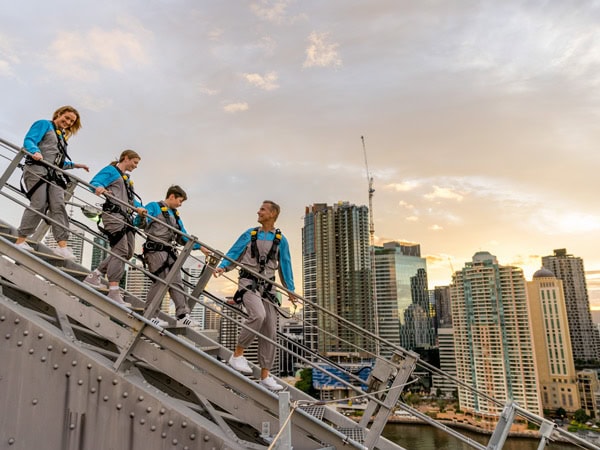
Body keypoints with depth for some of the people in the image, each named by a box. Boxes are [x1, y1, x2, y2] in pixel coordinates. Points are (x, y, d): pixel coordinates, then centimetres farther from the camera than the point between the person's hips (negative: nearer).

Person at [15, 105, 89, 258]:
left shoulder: (62, 137, 29)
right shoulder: (44, 124, 9)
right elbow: (29, 141, -8)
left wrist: (75, 165, 20)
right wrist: (35, 152, -27)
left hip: (54, 174, 6)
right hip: (37, 169, -6)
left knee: (58, 206, -9)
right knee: (38, 205, -15)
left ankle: (62, 245, -17)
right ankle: (20, 240, -7)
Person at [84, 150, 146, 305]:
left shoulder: (128, 178, 30)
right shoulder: (111, 170, 4)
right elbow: (94, 182, -10)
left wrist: (138, 207, 3)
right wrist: (99, 187, -34)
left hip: (126, 218, 9)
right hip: (114, 215, -9)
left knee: (128, 252, 6)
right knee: (120, 250, -16)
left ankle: (95, 275, 16)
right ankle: (113, 293, -17)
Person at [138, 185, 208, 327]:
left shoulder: (175, 215, 25)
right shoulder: (154, 207, 3)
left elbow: (183, 237, 25)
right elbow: (140, 224, -9)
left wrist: (200, 247, 16)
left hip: (170, 252, 8)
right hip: (156, 250, -8)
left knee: (176, 283, 3)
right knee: (160, 281, -11)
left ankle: (182, 315, 3)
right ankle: (150, 316, -1)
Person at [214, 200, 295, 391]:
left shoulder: (281, 240, 9)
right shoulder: (249, 234, 7)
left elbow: (285, 266, 13)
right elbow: (233, 253, 6)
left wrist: (290, 289, 10)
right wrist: (222, 267, -12)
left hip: (268, 286, 3)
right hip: (249, 282, -3)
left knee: (270, 332, 2)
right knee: (258, 314, -30)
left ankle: (265, 376, 11)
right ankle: (237, 354, -13)